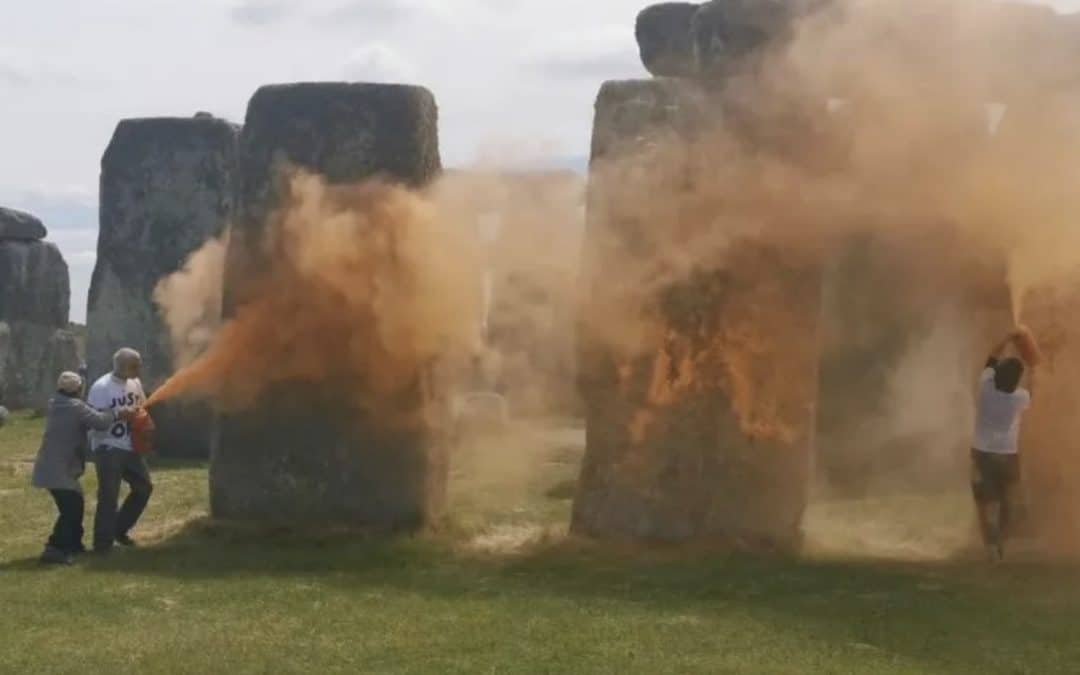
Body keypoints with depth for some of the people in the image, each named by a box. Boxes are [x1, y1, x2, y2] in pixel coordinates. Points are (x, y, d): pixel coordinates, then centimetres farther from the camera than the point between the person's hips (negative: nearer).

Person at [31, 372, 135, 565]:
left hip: (51, 466, 10)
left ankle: (73, 544, 29)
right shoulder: (75, 407, -13)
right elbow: (100, 421, -19)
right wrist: (118, 413, -2)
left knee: (74, 504, 20)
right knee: (70, 508, -12)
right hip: (59, 469, -10)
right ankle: (54, 549, -20)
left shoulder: (55, 405, 14)